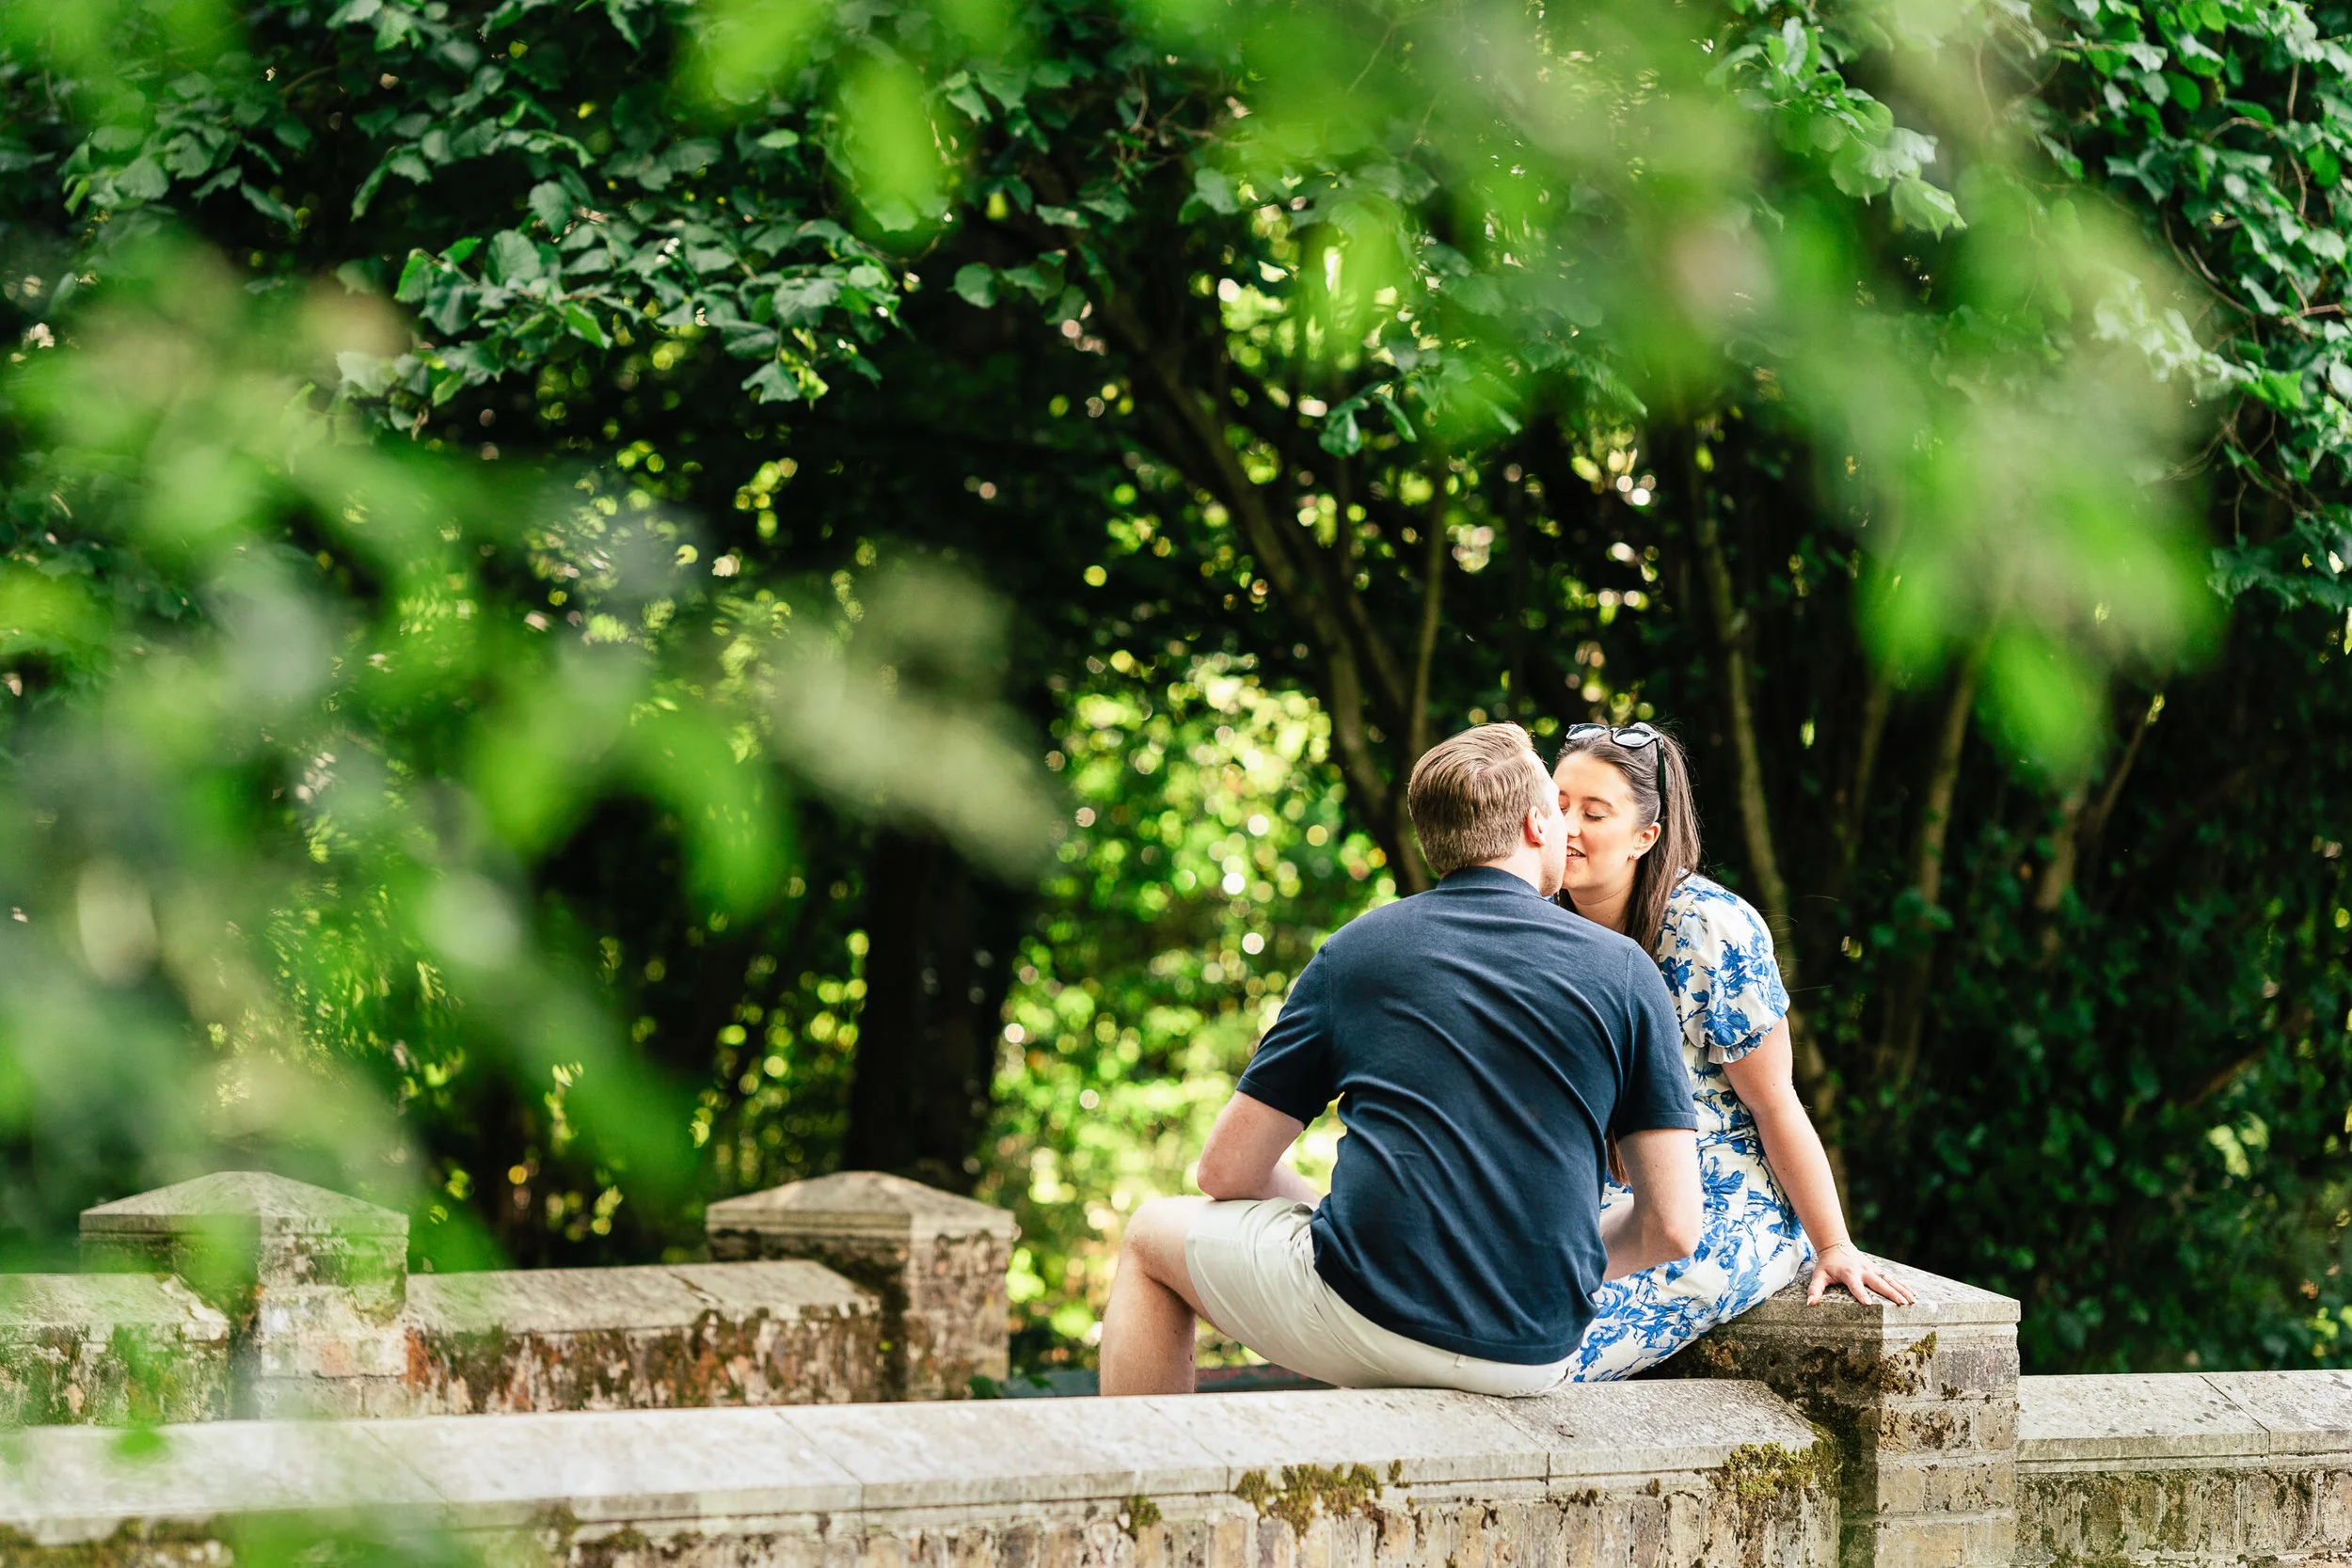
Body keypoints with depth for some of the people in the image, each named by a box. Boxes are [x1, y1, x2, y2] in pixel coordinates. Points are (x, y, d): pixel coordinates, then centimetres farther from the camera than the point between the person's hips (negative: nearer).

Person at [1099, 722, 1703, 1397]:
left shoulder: (1355, 948, 5)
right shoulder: (1623, 970, 4)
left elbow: (1226, 1171, 7)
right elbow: (1673, 1227, -1)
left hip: (1369, 1317, -2)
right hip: (1539, 1355, 2)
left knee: (1153, 1234, 27)